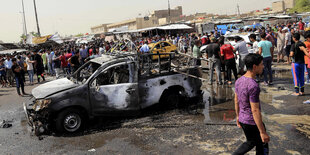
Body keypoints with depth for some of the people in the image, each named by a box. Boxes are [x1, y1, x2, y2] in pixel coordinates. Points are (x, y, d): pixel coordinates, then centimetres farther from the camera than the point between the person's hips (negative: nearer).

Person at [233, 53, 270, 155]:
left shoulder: (239, 81, 1)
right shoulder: (253, 86, -26)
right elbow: (255, 111, -25)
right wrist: (262, 132, -20)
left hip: (242, 119, 8)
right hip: (252, 122, -8)